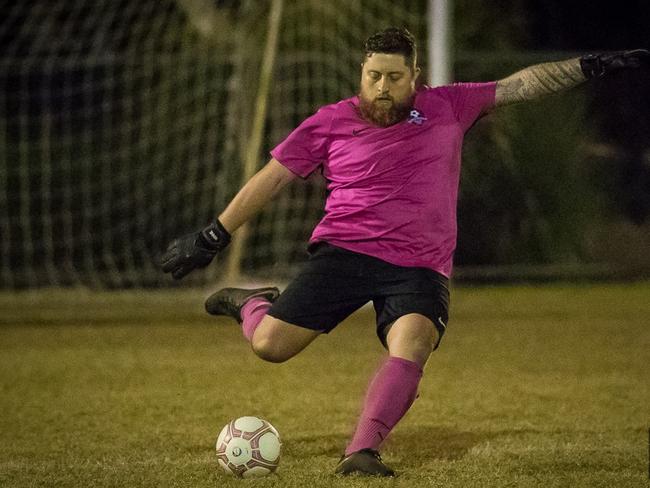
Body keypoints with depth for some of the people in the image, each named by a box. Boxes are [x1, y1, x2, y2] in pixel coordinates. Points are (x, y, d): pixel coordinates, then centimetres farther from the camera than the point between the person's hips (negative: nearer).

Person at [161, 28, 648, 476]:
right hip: (344, 252, -1)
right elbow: (272, 178, 8)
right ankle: (251, 304, 26)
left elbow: (521, 85, 11)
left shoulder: (448, 107, 7)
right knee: (271, 345, -10)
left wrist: (590, 66, 5)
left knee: (411, 348, -28)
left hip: (420, 267, 1)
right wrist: (213, 237, 8)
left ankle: (362, 452, -34)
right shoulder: (330, 123, 3)